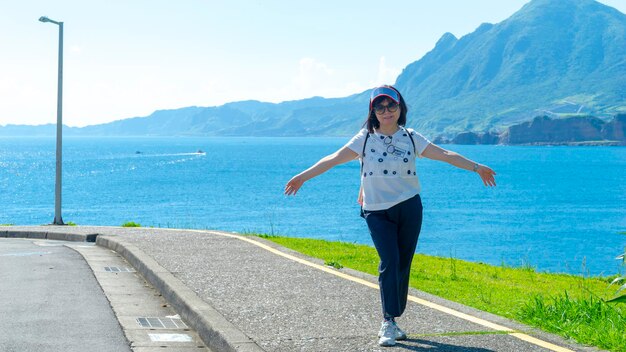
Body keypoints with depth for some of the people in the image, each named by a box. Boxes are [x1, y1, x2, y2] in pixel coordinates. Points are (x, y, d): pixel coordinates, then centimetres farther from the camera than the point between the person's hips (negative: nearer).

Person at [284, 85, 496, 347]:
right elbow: (334, 159, -4)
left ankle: (392, 321, 14)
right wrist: (303, 177, -10)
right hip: (377, 212, -2)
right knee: (389, 262, -15)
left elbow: (445, 154, 8)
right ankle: (388, 323, -15)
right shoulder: (365, 139, 0)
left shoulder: (411, 139, 7)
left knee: (403, 265, 4)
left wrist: (476, 167, 6)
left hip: (409, 208, 2)